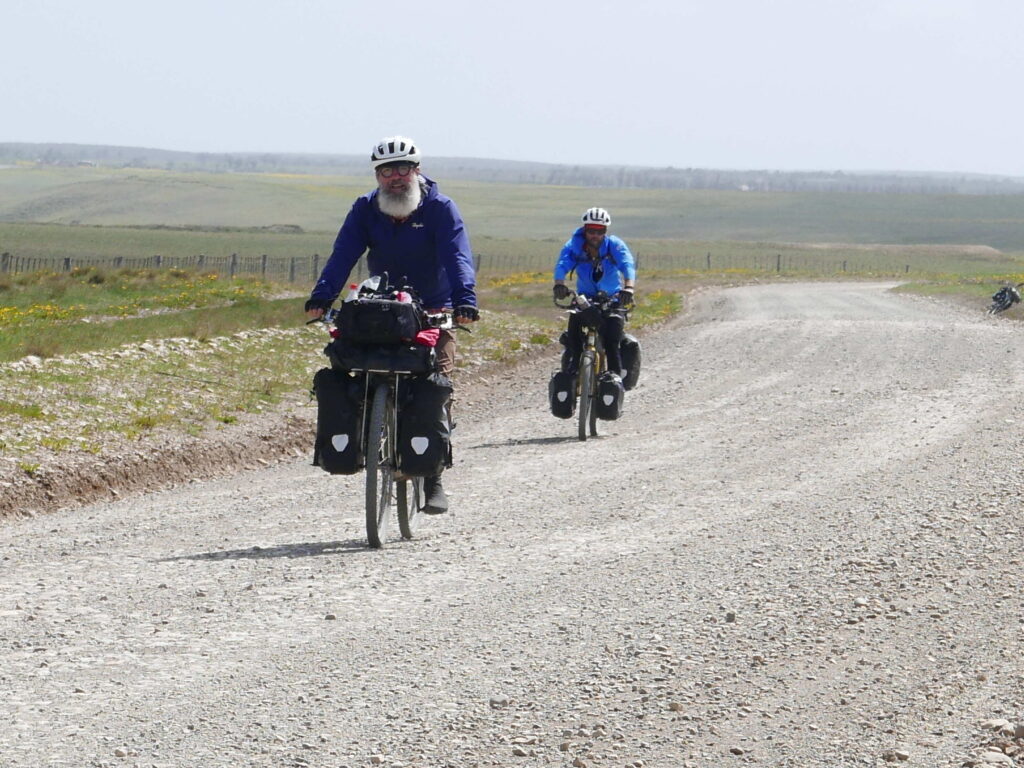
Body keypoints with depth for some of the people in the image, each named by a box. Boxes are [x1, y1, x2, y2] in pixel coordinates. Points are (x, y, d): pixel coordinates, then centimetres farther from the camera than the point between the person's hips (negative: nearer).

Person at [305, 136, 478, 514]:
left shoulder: (440, 208, -10)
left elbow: (457, 256, -22)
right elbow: (343, 256, -13)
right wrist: (321, 298, -29)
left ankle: (433, 479, -10)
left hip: (434, 312, -3)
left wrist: (465, 300, -40)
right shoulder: (365, 209, -2)